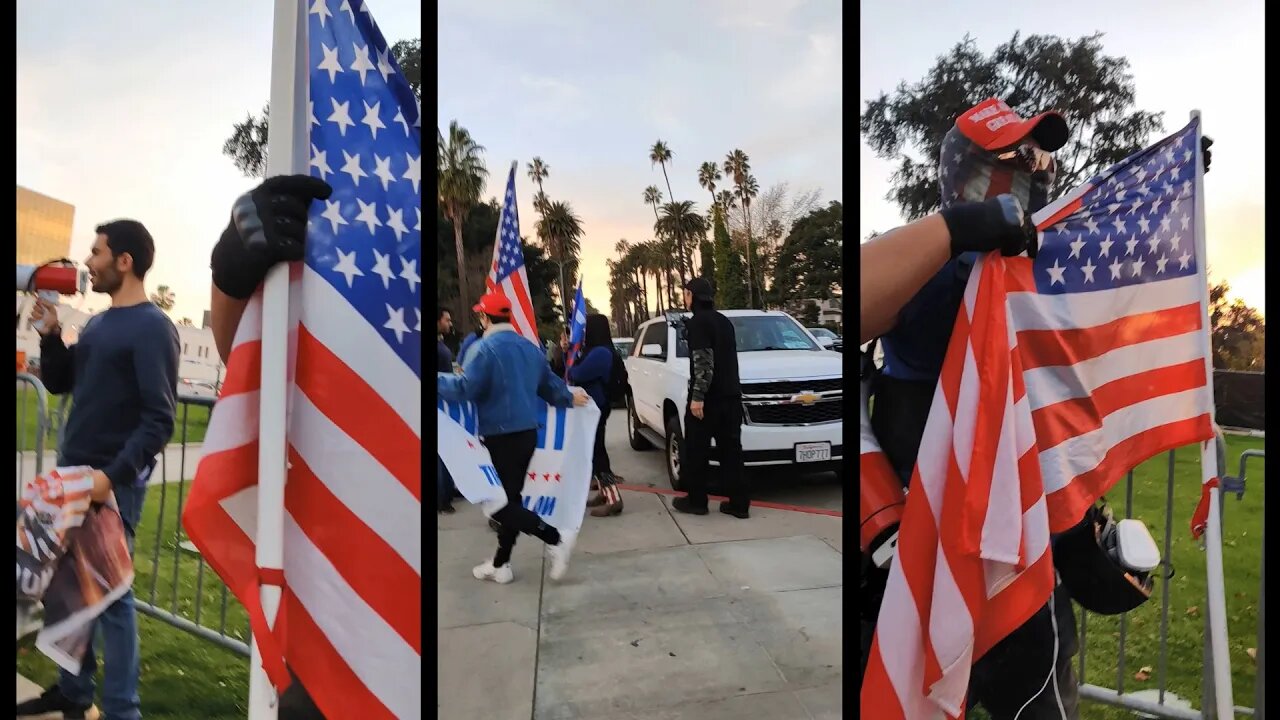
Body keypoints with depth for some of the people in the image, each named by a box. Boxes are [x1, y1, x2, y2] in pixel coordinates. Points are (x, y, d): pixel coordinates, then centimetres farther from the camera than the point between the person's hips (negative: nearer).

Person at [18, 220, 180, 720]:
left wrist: (113, 475, -26)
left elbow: (159, 420, -18)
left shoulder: (152, 328, -12)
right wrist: (50, 334, 6)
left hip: (114, 482, -7)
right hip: (72, 473, 8)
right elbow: (59, 383, 22)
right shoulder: (97, 323, 14)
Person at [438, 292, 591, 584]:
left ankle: (555, 538, -10)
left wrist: (440, 380, -7)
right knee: (510, 497, 14)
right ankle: (500, 564, 22)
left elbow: (464, 387, -21)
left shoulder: (485, 348, -13)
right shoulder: (530, 347, 11)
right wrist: (570, 398, 36)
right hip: (527, 432, 8)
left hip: (500, 436, -8)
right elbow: (549, 385, 18)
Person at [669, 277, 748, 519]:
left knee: (696, 451, 5)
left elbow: (703, 362, -19)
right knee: (730, 451, 8)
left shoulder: (698, 321, -9)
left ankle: (696, 501, 13)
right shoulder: (724, 320, 17)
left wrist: (697, 396, -20)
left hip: (708, 398, -7)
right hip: (730, 396, 8)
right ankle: (739, 503, 9)